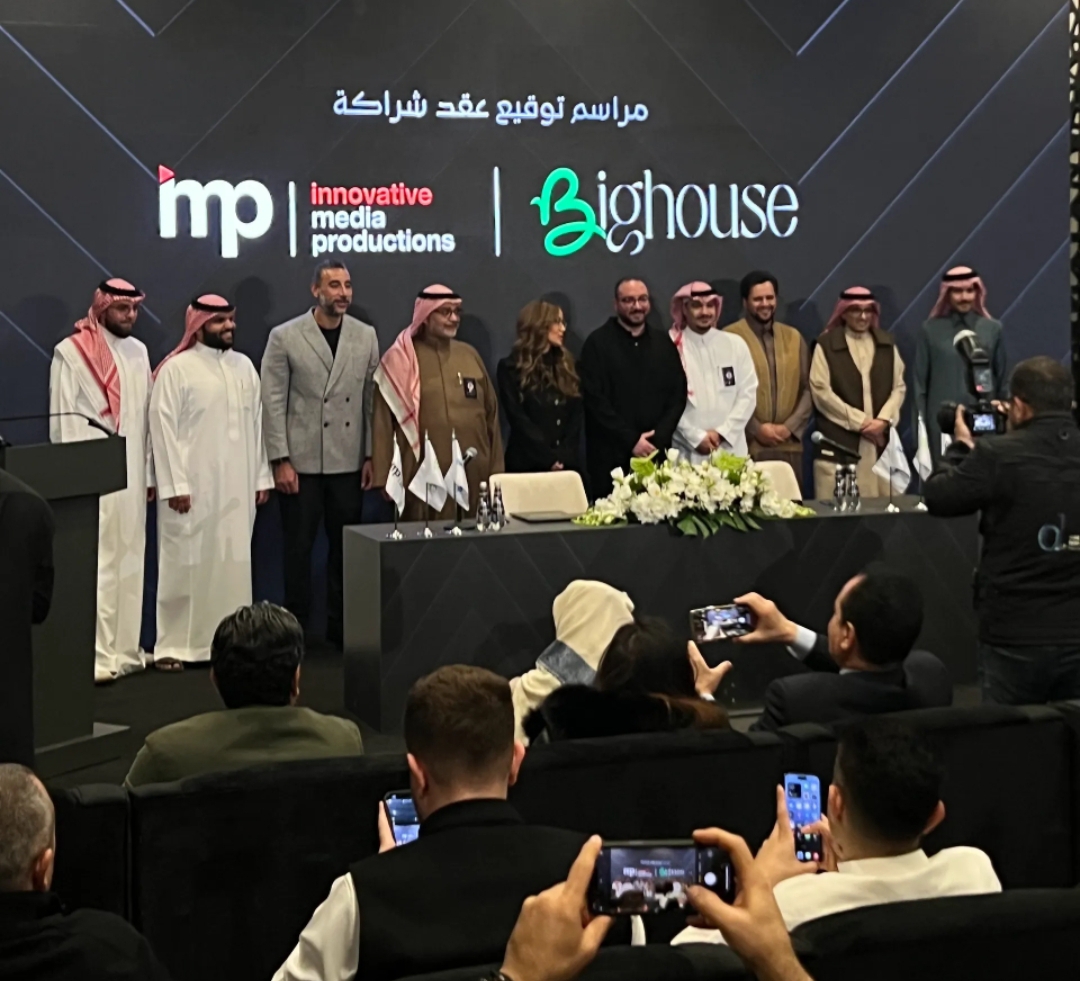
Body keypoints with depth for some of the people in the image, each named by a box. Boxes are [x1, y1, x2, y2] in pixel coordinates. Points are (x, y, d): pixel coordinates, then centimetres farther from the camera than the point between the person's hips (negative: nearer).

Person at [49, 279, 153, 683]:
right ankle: (96, 654, -4)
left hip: (131, 473, 6)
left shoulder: (138, 351, 12)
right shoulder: (71, 351, -5)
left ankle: (125, 648, 17)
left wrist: (150, 471, 12)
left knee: (130, 562, 9)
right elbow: (62, 419, -6)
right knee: (96, 565, -7)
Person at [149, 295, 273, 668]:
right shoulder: (176, 369, -6)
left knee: (232, 562, 7)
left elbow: (256, 423, 12)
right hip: (192, 485, -5)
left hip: (237, 485, 5)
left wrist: (261, 476, 8)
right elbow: (164, 428, -9)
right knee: (186, 562, -1)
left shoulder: (244, 366, 11)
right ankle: (174, 644, 6)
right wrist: (175, 484, -14)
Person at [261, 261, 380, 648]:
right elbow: (272, 403, -3)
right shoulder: (285, 337, -1)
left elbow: (372, 399, 8)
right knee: (298, 548, 3)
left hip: (348, 463, 3)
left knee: (345, 547, 6)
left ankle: (341, 627, 18)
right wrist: (280, 460, -8)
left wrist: (371, 456, 4)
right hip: (301, 463, -2)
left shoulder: (366, 336, 7)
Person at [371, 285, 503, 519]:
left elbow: (490, 414, 15)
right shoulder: (399, 360, 0)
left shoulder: (469, 355, 11)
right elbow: (384, 424, -1)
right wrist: (386, 478, -5)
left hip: (473, 474, 4)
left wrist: (496, 470, 11)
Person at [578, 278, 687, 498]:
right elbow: (595, 400, -6)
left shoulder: (664, 345, 14)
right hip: (611, 455, -3)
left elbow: (678, 395, 11)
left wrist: (657, 437, -5)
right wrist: (631, 440, -10)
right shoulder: (598, 343, 1)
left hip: (657, 452, 3)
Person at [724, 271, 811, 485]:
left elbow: (808, 389, 12)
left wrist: (790, 427, -3)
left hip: (789, 446, 4)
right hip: (746, 446, -4)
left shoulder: (794, 338, 15)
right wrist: (755, 428, -11)